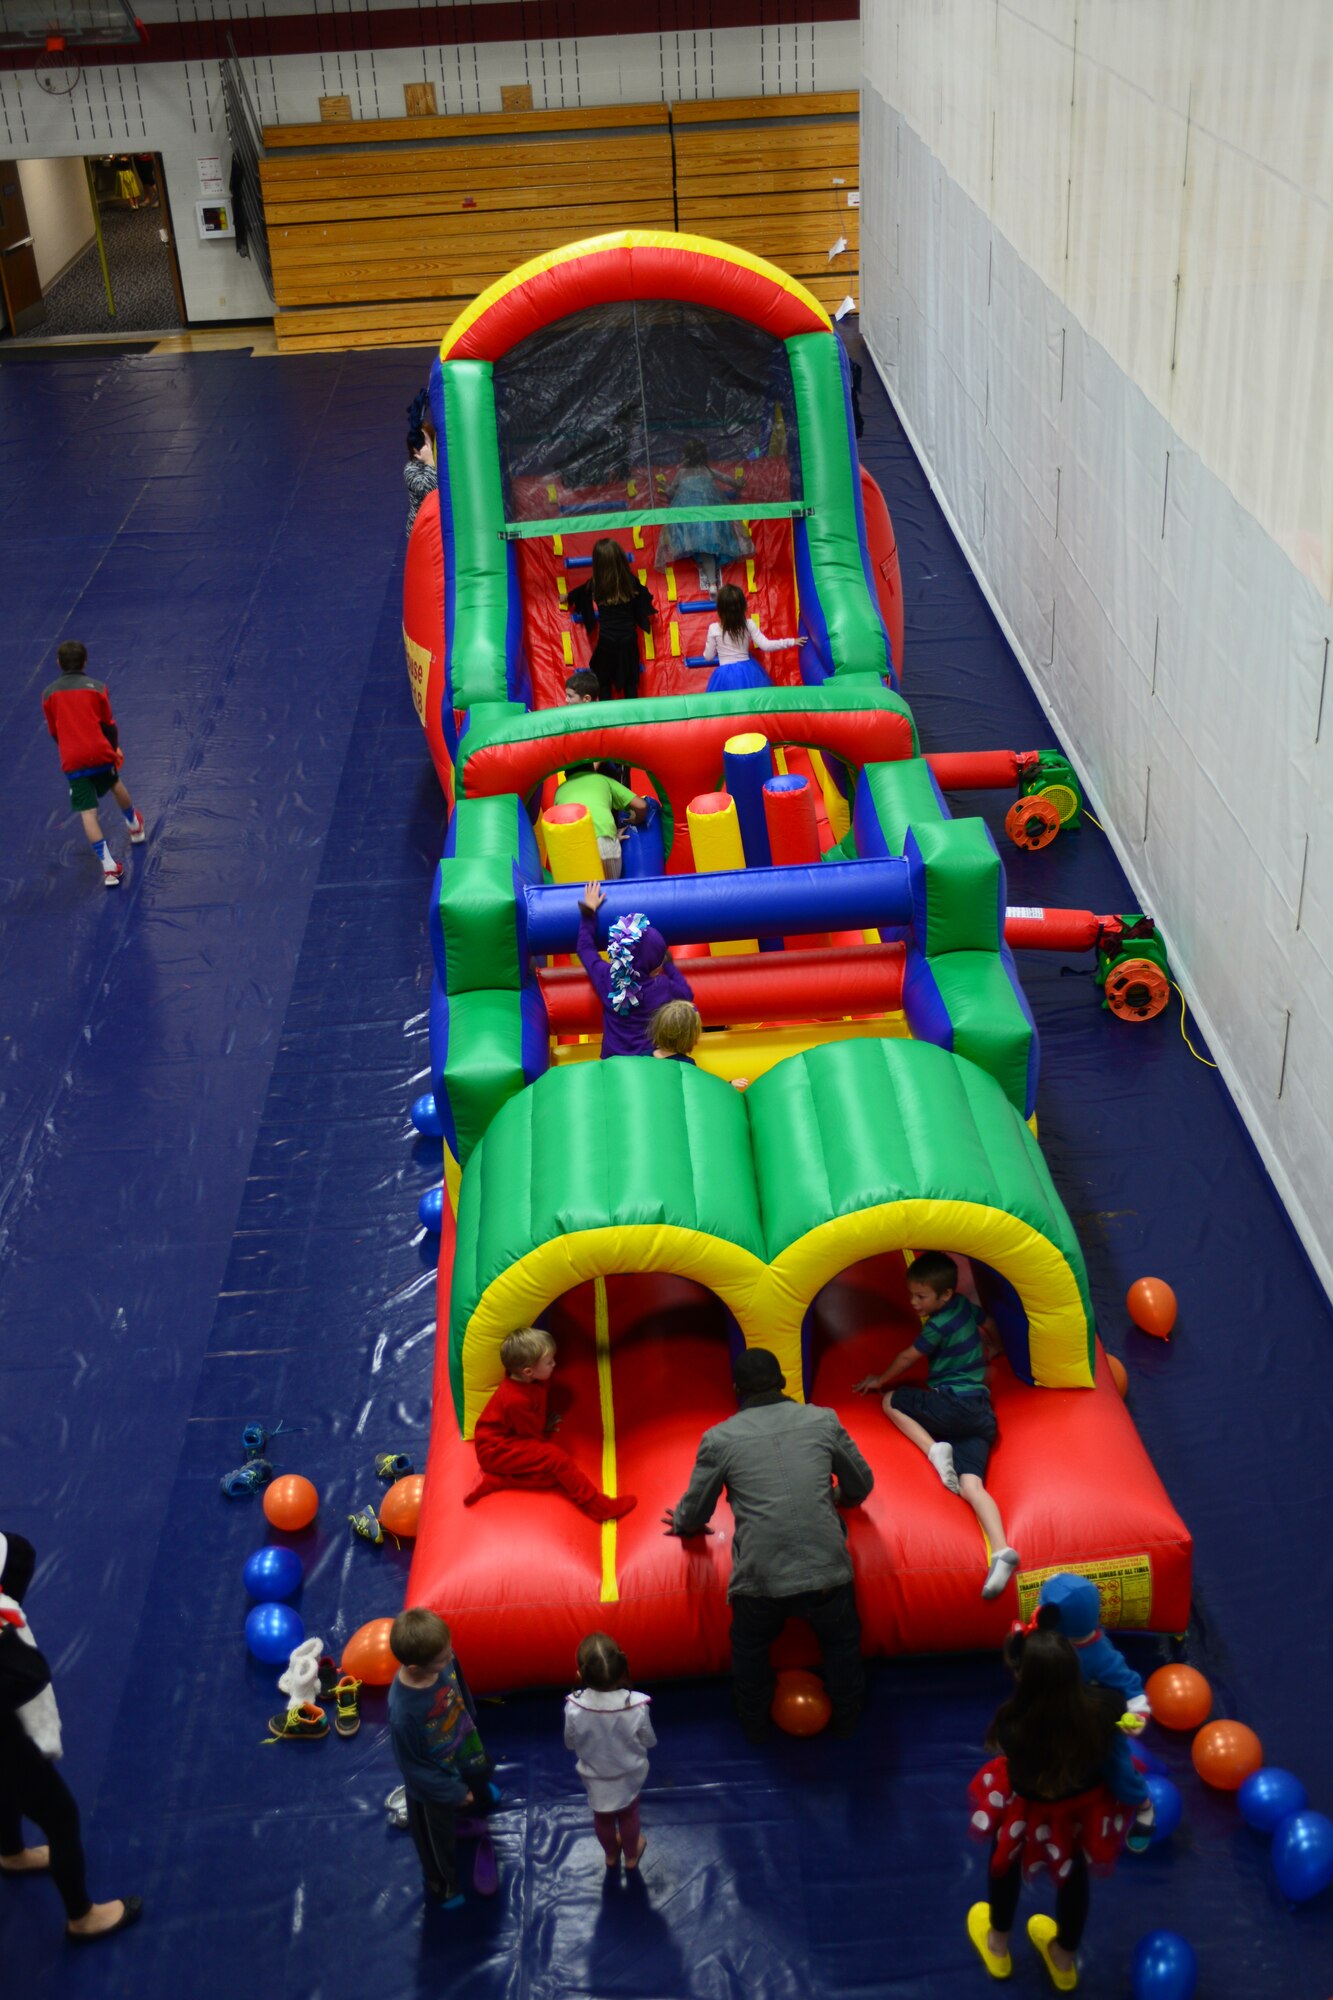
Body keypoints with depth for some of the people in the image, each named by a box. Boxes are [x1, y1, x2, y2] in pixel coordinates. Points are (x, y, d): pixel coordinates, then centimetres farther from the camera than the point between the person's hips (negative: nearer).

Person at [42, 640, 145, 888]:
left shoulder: (48, 694, 4)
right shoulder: (97, 688, 0)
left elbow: (54, 732, 12)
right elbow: (109, 725, 5)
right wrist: (115, 749, 22)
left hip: (72, 759, -1)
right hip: (100, 752, 1)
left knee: (88, 813, -3)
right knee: (115, 784, 31)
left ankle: (109, 866, -12)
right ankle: (135, 826, 56)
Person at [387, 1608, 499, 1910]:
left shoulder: (445, 1659, -30)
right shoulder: (404, 1712, -46)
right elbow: (413, 1767, -28)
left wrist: (472, 1725, 15)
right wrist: (454, 1794, -16)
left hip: (464, 1754, 6)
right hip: (435, 1784, -6)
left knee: (480, 1776, 40)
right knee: (439, 1840, 25)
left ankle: (481, 1804, 77)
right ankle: (441, 1887, 57)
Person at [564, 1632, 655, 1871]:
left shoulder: (574, 1707, -34)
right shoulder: (637, 1705, -34)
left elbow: (570, 1743, -14)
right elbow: (649, 1741, -15)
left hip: (595, 1777, 0)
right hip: (629, 1775, 0)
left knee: (603, 1818, 30)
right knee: (628, 1815, 30)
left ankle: (611, 1854, 56)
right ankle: (631, 1856, 54)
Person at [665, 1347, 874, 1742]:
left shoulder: (719, 1439, 0)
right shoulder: (823, 1420, 3)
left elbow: (694, 1513, 9)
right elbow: (861, 1485, 15)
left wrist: (682, 1524, 33)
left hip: (760, 1579, -1)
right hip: (825, 1570, 1)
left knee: (749, 1650, 29)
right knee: (842, 1642, 29)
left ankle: (754, 1727, 46)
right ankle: (846, 1720, 46)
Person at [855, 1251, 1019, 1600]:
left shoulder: (939, 1326, -7)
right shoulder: (964, 1305, 16)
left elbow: (907, 1358, 6)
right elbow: (989, 1329, 37)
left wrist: (880, 1381, 23)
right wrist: (980, 1348, 58)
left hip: (955, 1404, -8)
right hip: (981, 1412, 8)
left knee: (891, 1400, 8)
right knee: (970, 1485, -10)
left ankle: (935, 1449, -11)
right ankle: (1001, 1551, -32)